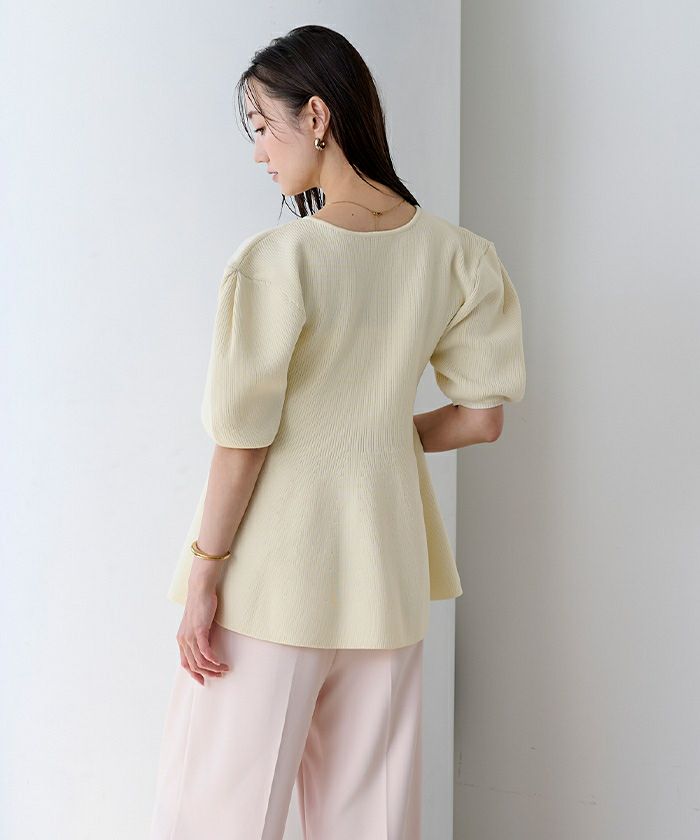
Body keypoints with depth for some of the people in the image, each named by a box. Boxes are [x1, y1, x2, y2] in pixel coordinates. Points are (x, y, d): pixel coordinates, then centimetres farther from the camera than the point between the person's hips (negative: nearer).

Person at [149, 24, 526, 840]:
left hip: (277, 563, -5)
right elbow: (481, 417, 4)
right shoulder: (453, 255, -1)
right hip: (386, 561, 6)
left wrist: (204, 573, -6)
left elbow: (243, 441, -15)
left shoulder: (277, 259, -17)